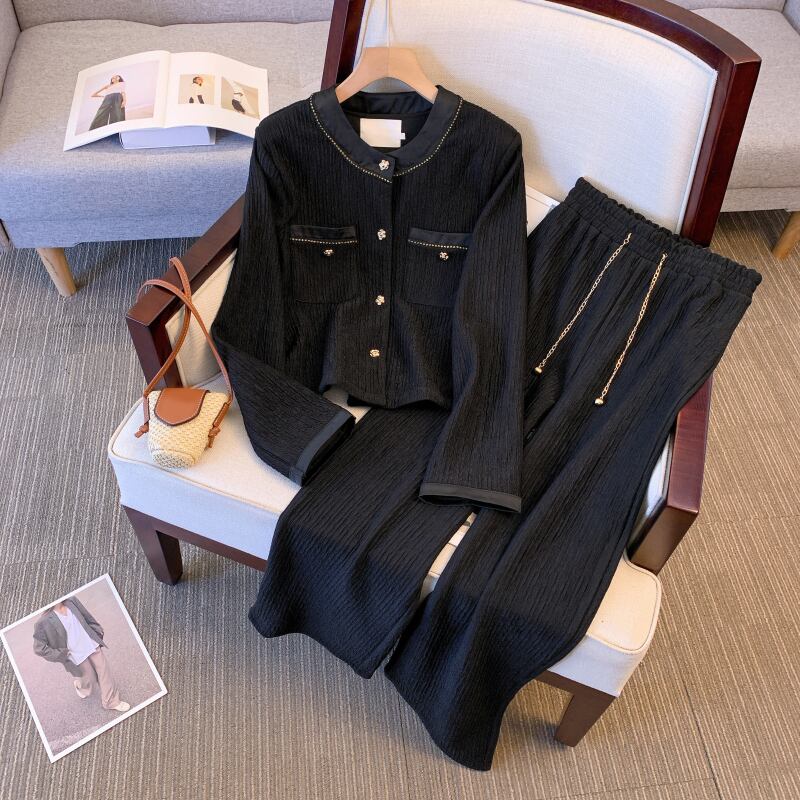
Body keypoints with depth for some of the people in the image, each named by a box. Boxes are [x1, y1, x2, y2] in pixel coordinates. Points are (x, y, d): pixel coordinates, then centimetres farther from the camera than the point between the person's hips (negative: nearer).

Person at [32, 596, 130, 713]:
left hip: (92, 646, 4)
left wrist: (97, 635, 4)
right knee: (88, 678, 17)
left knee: (106, 674, 12)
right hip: (77, 655, -4)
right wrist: (62, 655, -15)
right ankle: (78, 683, 53)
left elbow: (88, 619, 5)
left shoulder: (71, 601, -10)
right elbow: (39, 648, -18)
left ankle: (112, 702, 34)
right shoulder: (44, 622, -25)